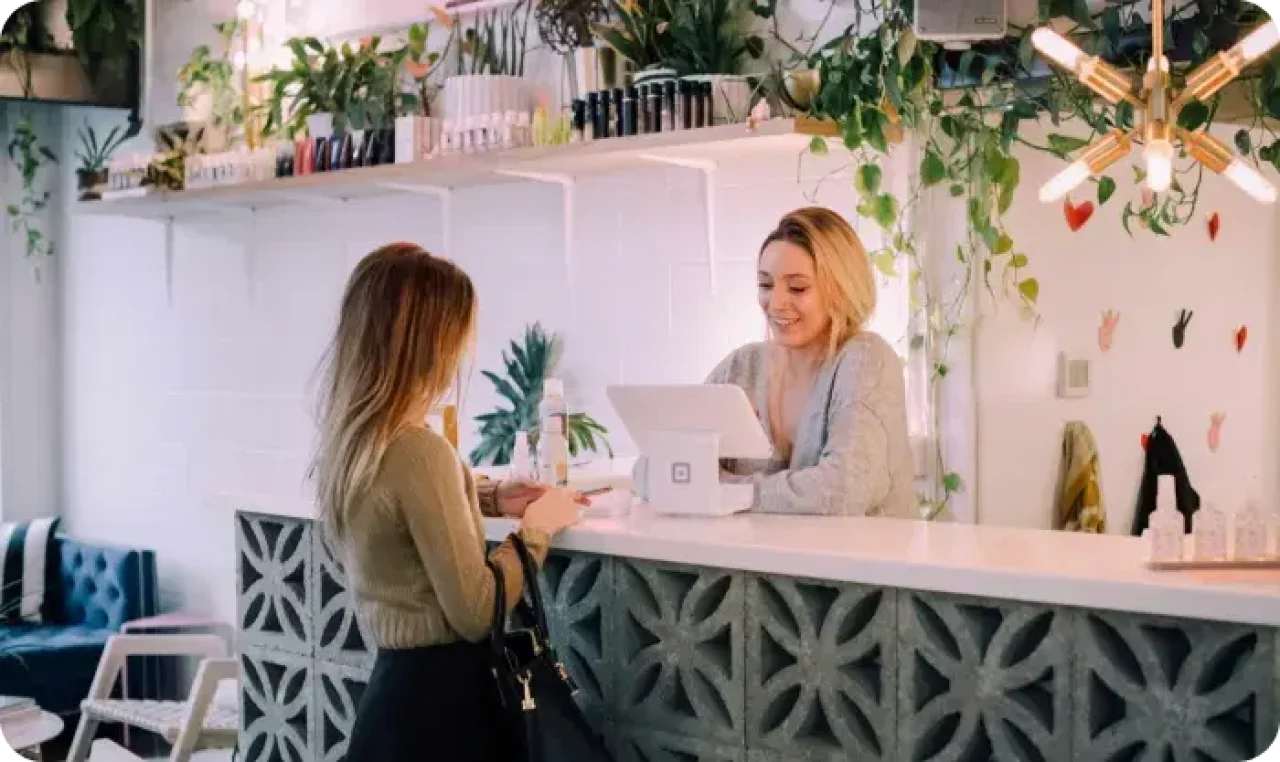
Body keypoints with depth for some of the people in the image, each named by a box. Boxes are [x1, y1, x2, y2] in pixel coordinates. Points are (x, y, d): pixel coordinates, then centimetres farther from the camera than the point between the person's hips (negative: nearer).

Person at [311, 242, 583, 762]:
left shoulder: (348, 437, 3)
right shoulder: (418, 451, -24)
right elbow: (476, 614, -20)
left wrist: (491, 500, 16)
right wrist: (536, 528, -7)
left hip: (397, 680, 8)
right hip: (440, 694, -8)